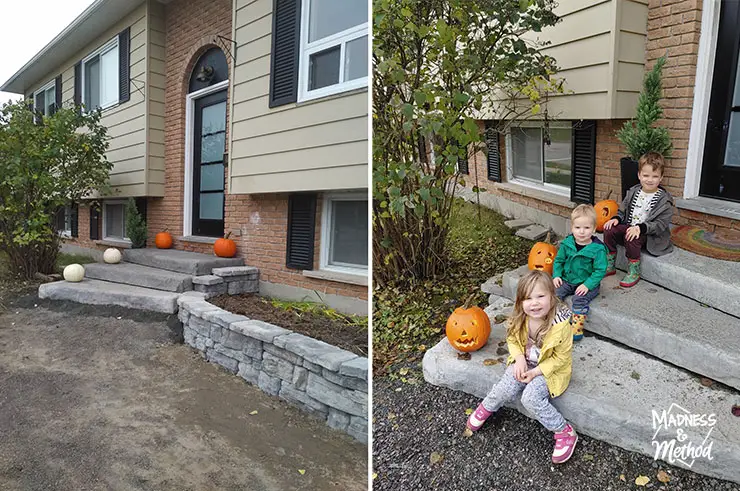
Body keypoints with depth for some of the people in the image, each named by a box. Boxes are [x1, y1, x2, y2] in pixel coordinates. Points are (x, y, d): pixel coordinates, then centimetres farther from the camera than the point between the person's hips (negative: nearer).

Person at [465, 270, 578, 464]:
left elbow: (561, 357, -17)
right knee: (506, 389, -17)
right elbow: (512, 340, 3)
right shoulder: (520, 319, -16)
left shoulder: (560, 324, -28)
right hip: (525, 362, 4)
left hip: (550, 367, -4)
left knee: (531, 398, -24)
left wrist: (536, 372, -22)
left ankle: (565, 433, -2)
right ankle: (484, 409, 14)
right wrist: (519, 359, -14)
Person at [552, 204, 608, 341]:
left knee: (579, 299, -27)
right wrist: (556, 275, -5)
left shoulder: (598, 249, -15)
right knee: (555, 293, -16)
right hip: (567, 280, 4)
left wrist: (587, 285, -23)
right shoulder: (567, 243, -2)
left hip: (588, 284, -4)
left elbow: (600, 271, -14)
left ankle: (576, 328, -17)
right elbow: (558, 260, 10)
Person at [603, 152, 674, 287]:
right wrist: (616, 218, -7)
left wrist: (641, 228, -30)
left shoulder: (664, 200, -11)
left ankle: (634, 272, -16)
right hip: (629, 227, 6)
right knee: (609, 230, -16)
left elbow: (660, 224, -17)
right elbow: (623, 210, 15)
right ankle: (609, 265, -3)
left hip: (651, 236, -6)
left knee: (631, 238, -34)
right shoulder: (633, 192, 6)